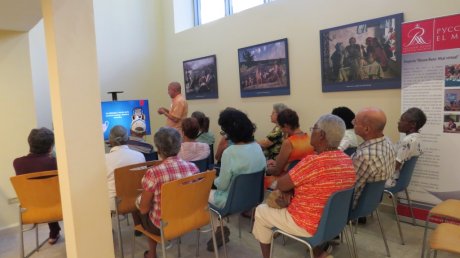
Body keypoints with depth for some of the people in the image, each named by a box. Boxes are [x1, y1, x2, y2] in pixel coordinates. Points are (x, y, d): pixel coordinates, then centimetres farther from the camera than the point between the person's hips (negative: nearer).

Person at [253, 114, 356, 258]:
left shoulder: (314, 161, -29)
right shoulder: (347, 160, -2)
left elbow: (281, 184, -16)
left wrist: (286, 189, 4)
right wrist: (290, 189, -1)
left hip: (311, 226, -7)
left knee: (261, 211, 11)